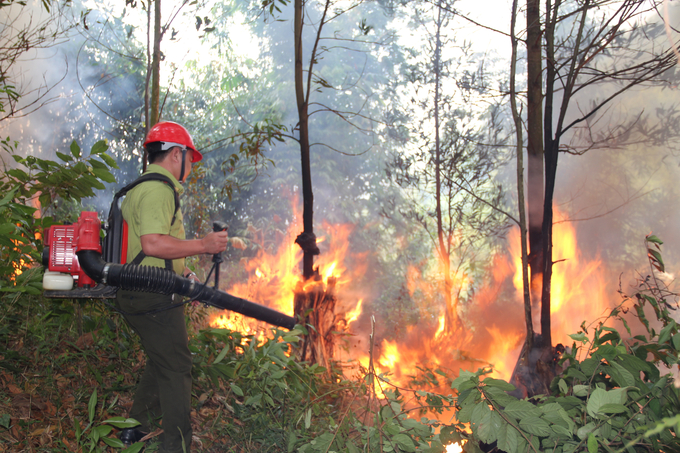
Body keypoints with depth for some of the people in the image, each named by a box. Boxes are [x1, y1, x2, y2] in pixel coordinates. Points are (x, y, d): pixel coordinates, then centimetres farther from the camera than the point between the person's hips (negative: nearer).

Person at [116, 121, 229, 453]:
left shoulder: (140, 188, 19)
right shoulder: (158, 189, -16)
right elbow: (153, 243, -29)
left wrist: (184, 273, 21)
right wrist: (203, 245, -22)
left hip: (136, 295, 11)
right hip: (155, 298, -11)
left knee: (161, 361, 23)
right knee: (175, 368, -2)